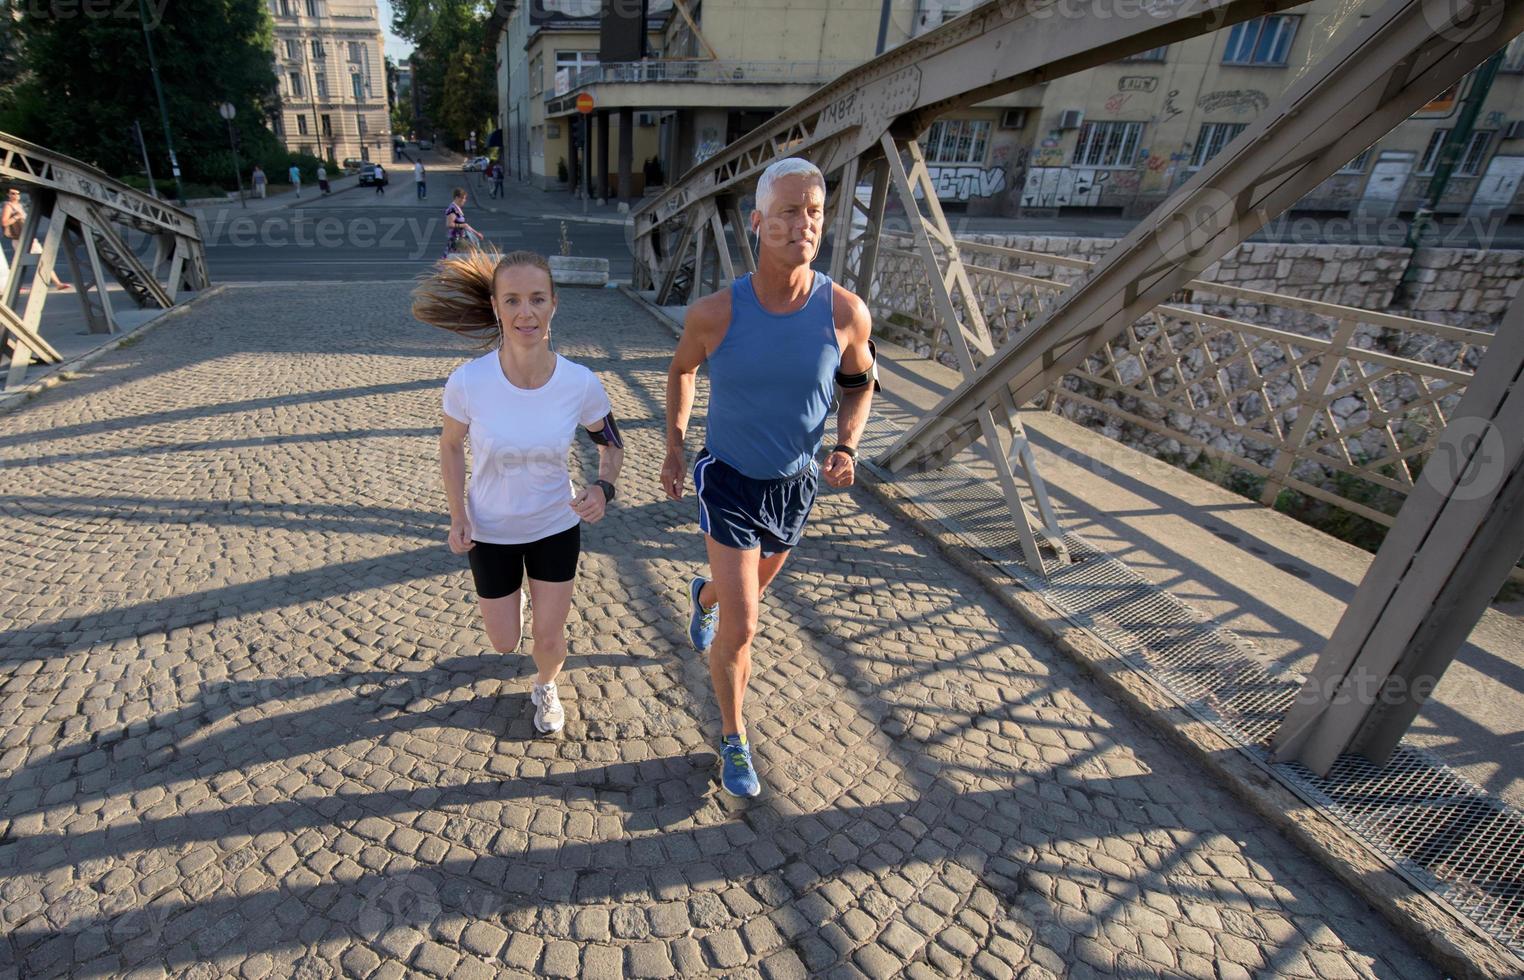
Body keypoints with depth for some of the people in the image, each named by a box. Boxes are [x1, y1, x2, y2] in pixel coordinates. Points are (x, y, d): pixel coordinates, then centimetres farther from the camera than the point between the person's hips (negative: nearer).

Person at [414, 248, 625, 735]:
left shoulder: (581, 383, -22)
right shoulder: (467, 381, -24)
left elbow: (611, 443, -4)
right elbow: (451, 446, -4)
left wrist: (603, 487, -24)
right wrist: (457, 516, -13)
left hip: (557, 527, 0)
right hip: (490, 532, 0)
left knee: (549, 637, 10)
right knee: (504, 643, 16)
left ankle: (544, 688, 48)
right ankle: (509, 594, 55)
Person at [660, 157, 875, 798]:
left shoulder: (845, 312, -16)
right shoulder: (715, 313, -18)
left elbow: (859, 386, 2)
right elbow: (681, 369, 4)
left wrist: (847, 449, -15)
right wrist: (674, 446, 2)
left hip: (795, 486, 3)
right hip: (729, 482, -3)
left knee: (749, 591, 27)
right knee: (741, 629, -7)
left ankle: (703, 596, 66)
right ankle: (734, 741, 21)